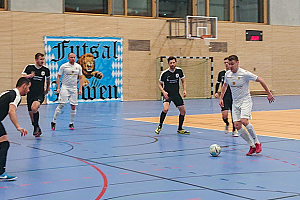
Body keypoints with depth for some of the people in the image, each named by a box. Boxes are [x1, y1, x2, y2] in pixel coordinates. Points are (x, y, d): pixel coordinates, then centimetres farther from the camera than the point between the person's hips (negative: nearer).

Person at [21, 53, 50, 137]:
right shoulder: (29, 67, -2)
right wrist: (28, 76, -21)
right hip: (30, 94, 2)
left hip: (40, 94, -2)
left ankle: (36, 126, -11)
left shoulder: (46, 69, 2)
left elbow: (48, 79, 23)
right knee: (31, 113, 6)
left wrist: (47, 89, 31)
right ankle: (38, 130, 26)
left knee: (34, 108, -29)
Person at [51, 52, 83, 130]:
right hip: (65, 88, -3)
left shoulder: (78, 67, 6)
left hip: (74, 88, 3)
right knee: (61, 105, -10)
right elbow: (58, 77, 1)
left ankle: (71, 123, 15)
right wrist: (58, 88, -7)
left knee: (73, 106, 1)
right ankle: (53, 122, 1)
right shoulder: (63, 66, -3)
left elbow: (80, 78, 11)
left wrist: (80, 89, 2)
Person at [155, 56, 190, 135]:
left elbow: (183, 81, 11)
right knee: (165, 109, -27)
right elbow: (159, 84, 0)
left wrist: (184, 90, -2)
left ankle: (180, 129, 20)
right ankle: (160, 126, -8)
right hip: (167, 94, -4)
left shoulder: (179, 71, -3)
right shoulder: (164, 73, -12)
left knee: (183, 111, 3)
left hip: (176, 94, 4)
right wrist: (163, 92, -17)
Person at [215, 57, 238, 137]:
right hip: (224, 96, 1)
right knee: (224, 115, -9)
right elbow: (218, 83, 17)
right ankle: (227, 124, 24)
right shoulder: (221, 73, 6)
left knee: (233, 114, 1)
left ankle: (234, 131, 16)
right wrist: (216, 92, 6)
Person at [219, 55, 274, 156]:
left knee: (244, 121, -27)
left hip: (245, 101, -6)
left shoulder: (244, 74, -16)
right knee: (237, 126, -6)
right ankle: (252, 146, 6)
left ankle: (257, 142, -8)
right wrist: (221, 98, 16)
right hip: (235, 102, 6)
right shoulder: (227, 74, 1)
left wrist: (269, 94, -6)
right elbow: (225, 85, 22)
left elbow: (260, 80, -9)